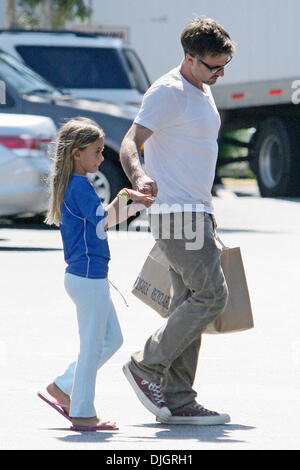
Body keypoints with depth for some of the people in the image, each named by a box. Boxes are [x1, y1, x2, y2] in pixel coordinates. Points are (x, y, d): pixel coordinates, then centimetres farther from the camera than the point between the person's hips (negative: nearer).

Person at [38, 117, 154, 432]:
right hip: (88, 276, -10)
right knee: (92, 345, -2)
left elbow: (103, 219, 25)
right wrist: (124, 196, -26)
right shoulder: (79, 185, -16)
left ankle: (62, 388, 21)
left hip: (89, 276, 10)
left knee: (112, 339, 16)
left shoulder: (74, 185, 15)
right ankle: (82, 414, 5)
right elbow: (104, 221, -29)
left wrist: (137, 205, 19)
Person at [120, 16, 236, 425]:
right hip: (176, 213, -10)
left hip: (195, 212, 10)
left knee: (190, 303, 7)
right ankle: (146, 365, -6)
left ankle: (177, 401, 8)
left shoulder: (203, 90, 17)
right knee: (212, 295, -15)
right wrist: (139, 180, -41)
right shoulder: (168, 92, -12)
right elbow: (130, 142, -20)